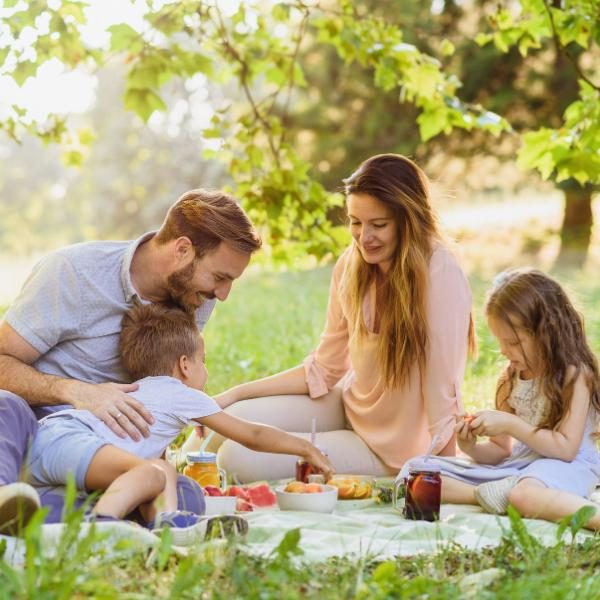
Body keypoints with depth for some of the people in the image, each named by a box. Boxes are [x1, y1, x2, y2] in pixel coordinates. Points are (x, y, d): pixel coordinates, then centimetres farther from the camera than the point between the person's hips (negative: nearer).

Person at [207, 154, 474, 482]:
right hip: (349, 406, 6)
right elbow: (324, 369, 2)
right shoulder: (351, 266, -5)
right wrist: (236, 394, -4)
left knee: (240, 458, -14)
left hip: (390, 450, -6)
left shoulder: (440, 276, -26)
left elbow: (443, 393, -24)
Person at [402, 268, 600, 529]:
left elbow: (566, 448, -16)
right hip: (518, 463, 8)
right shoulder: (510, 379, 12)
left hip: (565, 465, -8)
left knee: (525, 494, -44)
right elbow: (501, 450, 14)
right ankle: (492, 495, -24)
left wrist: (509, 424, -17)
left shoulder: (575, 374, -9)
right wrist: (472, 448, -8)